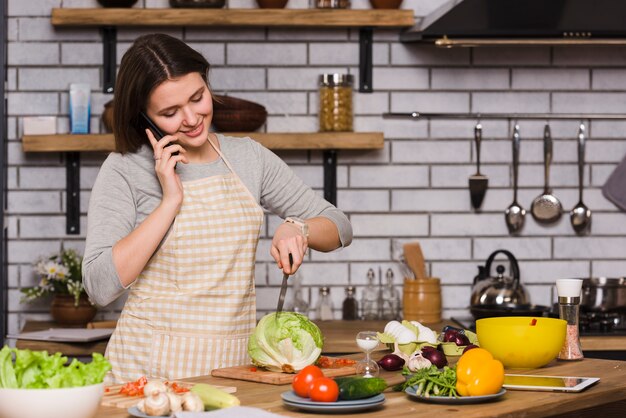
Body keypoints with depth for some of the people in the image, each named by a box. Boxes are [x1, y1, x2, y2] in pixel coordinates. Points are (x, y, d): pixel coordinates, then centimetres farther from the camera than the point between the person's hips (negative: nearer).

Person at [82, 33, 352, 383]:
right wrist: (170, 201, -13)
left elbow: (339, 227, 15)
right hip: (149, 367, -3)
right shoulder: (125, 170, -2)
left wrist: (297, 228, -7)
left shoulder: (249, 158, 9)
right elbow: (100, 287, -12)